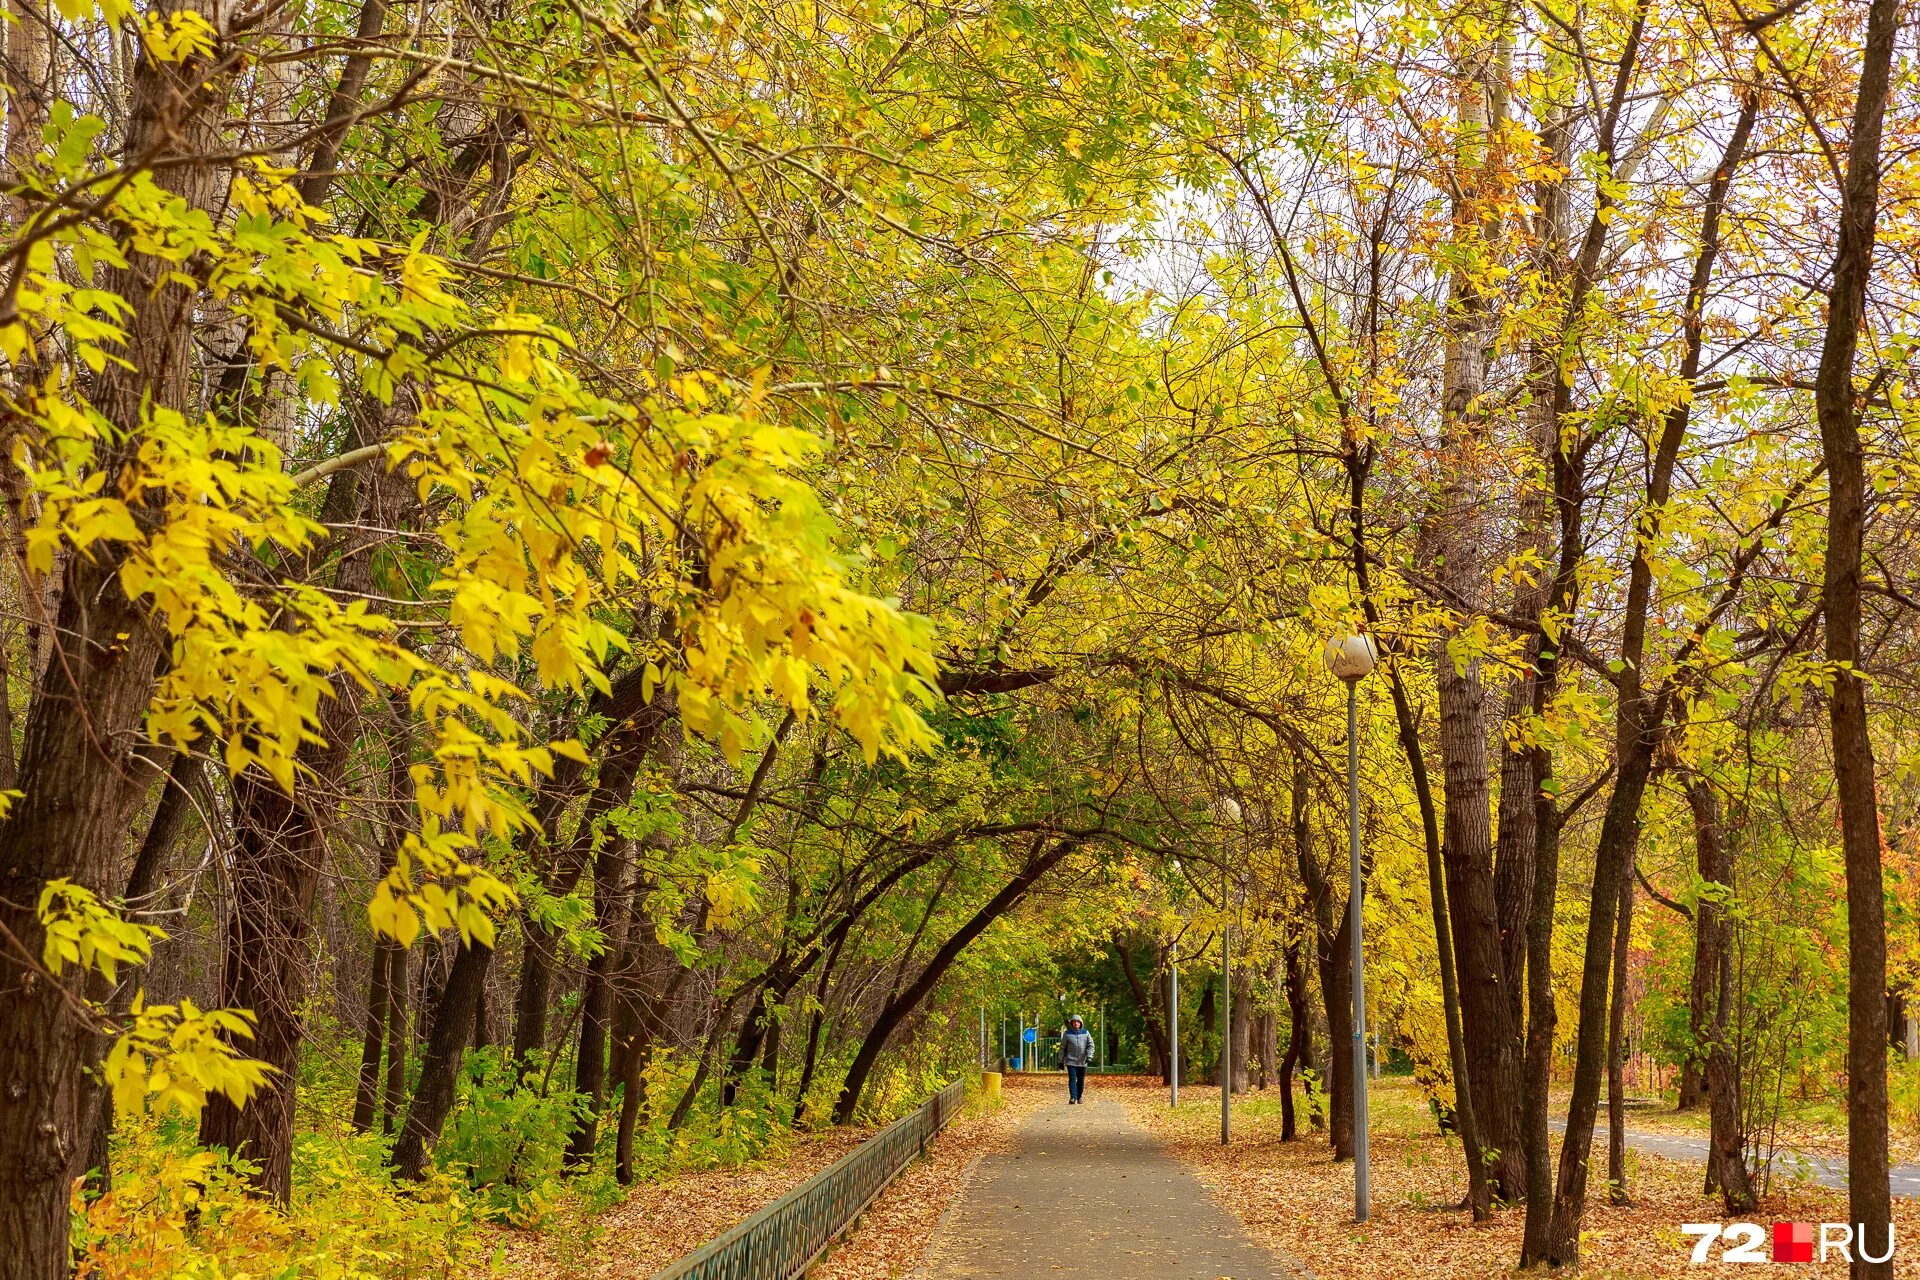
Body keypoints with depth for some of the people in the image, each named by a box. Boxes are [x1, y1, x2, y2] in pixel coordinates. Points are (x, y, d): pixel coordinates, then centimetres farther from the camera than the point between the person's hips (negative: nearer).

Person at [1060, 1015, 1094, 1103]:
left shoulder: (1086, 1033, 5)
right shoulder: (1067, 1033, 2)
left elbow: (1090, 1045, 1)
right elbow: (1062, 1048, 6)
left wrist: (1089, 1056, -15)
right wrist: (1061, 1061, 5)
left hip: (1082, 1062, 2)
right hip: (1071, 1061, -2)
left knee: (1081, 1080, 8)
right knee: (1072, 1079, -14)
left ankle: (1079, 1096, 23)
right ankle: (1073, 1097, -18)